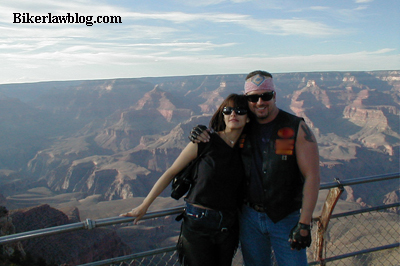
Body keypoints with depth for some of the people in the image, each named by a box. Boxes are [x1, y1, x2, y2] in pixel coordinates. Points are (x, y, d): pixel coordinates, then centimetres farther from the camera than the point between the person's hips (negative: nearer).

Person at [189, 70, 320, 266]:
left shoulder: (297, 129, -11)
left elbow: (312, 176, -12)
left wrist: (304, 224, -17)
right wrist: (200, 136, -8)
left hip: (285, 219, -3)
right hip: (250, 217, 4)